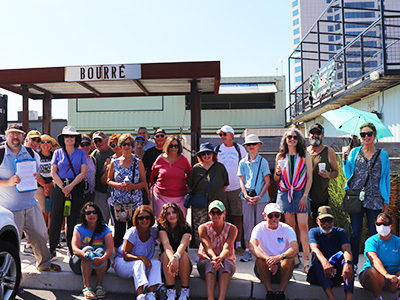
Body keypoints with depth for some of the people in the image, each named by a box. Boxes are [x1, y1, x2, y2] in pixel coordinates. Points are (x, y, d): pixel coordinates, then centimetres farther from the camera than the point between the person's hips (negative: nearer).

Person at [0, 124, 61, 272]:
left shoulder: (29, 152, 7)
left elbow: (37, 171, 19)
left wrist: (37, 176, -4)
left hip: (31, 204, 5)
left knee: (40, 236, 13)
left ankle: (44, 263, 33)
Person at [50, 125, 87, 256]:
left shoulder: (81, 152, 6)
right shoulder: (58, 153, 8)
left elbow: (83, 173, -1)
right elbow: (53, 173, 3)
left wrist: (70, 186, -12)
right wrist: (63, 187, -9)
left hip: (76, 188, 0)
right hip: (59, 187, 1)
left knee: (73, 220, 2)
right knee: (56, 218, 1)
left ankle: (73, 250, 12)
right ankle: (51, 249, 14)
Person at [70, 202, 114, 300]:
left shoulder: (105, 229, -3)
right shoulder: (79, 228, -4)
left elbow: (110, 248, -18)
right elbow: (75, 249, -20)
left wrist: (103, 258, -41)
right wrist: (86, 255, -41)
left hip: (101, 265, 1)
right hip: (80, 264, 0)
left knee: (100, 251, -29)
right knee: (88, 249, -29)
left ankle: (99, 286, -21)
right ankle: (86, 287, -29)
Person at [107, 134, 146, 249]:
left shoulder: (138, 162, 3)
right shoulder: (114, 162, 7)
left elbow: (144, 182, 5)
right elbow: (108, 180, 12)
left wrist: (133, 186, -15)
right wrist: (118, 185, -9)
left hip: (135, 202, -1)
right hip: (117, 202, 1)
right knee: (119, 231, 3)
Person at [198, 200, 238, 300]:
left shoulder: (232, 229, -4)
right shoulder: (203, 228, -3)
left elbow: (227, 248, -20)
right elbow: (208, 247, -18)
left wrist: (220, 258, -43)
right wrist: (214, 258, -42)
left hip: (227, 260, 0)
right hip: (206, 260, 0)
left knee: (225, 262, -35)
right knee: (210, 263, -35)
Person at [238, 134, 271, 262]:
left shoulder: (263, 161, 1)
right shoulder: (243, 162, 8)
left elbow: (267, 182, 0)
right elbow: (242, 181, 8)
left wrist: (259, 196, -11)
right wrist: (246, 195, -8)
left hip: (261, 197, -2)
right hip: (247, 197, 2)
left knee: (260, 223, 3)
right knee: (247, 222, 1)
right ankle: (248, 250, 7)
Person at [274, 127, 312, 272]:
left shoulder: (305, 155, 5)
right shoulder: (280, 156, 10)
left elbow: (309, 177, 3)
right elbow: (276, 179, 16)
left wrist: (305, 195, -6)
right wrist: (278, 172, -7)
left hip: (300, 192, -2)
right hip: (284, 193, 2)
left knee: (303, 225, -9)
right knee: (290, 226, 4)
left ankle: (306, 259, -4)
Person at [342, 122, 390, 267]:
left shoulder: (383, 154, 6)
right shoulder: (355, 152, 8)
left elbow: (386, 178, 8)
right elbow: (348, 174, 10)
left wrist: (386, 201, 4)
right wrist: (345, 158, -4)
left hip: (374, 200, 0)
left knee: (375, 233, 2)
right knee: (355, 233, 3)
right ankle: (352, 264, 14)